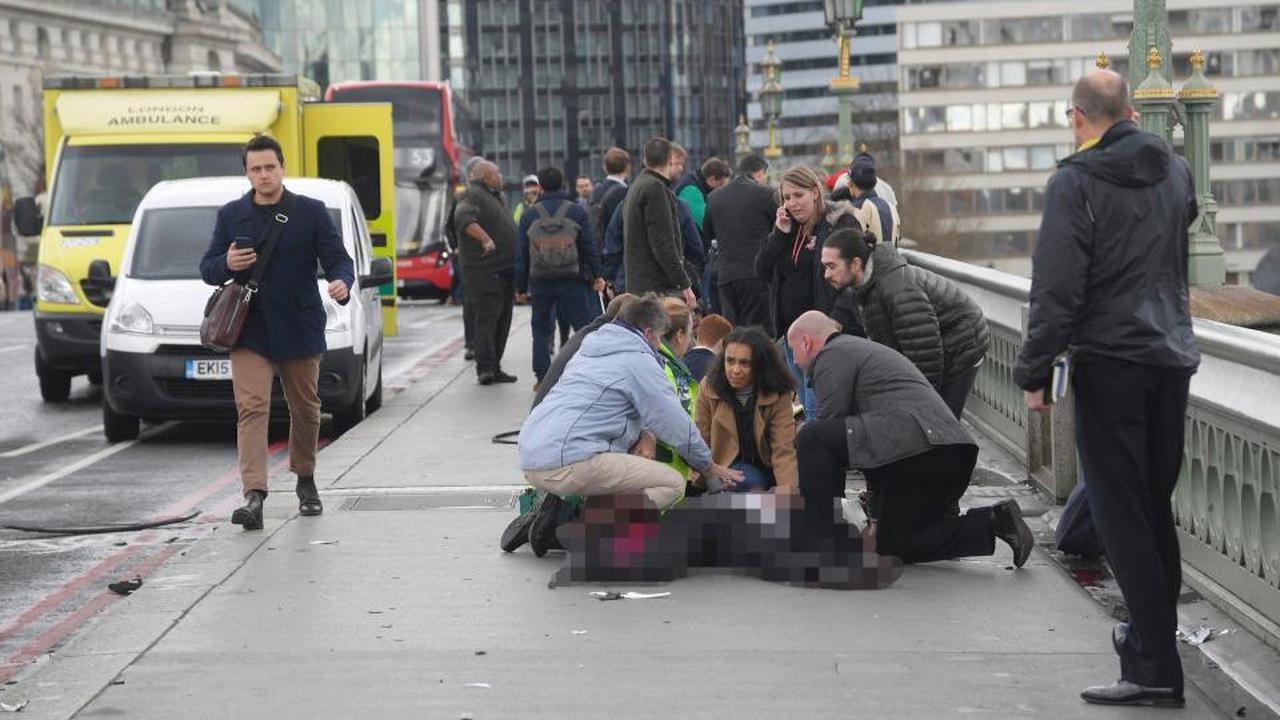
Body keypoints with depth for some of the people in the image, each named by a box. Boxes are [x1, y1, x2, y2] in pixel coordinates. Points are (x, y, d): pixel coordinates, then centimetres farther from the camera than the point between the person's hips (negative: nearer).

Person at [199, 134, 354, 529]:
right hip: (249, 331, 0)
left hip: (300, 331, 0)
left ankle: (305, 481, 35)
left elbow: (338, 259, -3)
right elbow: (207, 269, 12)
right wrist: (226, 264, -12)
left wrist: (342, 283, -27)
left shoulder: (311, 212, 2)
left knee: (305, 410, 13)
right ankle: (254, 496, -22)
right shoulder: (231, 215, 8)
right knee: (251, 409, -14)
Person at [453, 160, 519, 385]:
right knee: (486, 317, -14)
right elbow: (464, 218, -28)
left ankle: (494, 368, 16)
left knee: (502, 320, 11)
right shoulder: (473, 195, -9)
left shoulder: (495, 197, 23)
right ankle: (485, 368, -17)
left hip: (504, 269, 10)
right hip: (485, 270, -10)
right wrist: (485, 239, -40)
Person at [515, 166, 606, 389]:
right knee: (583, 326, 3)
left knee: (540, 329, 11)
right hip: (572, 280, -1)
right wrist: (596, 276, 7)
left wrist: (521, 286, 10)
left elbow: (521, 253, 5)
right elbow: (589, 247, -1)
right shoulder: (577, 212, 0)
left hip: (539, 282, 1)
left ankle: (542, 376, 6)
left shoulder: (529, 215, 3)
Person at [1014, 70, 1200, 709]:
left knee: (1122, 515, -5)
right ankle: (1156, 630, 29)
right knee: (1157, 506, 18)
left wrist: (1034, 371, -9)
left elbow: (1056, 287, -15)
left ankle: (1154, 667, -9)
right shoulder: (1176, 171, 10)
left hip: (1109, 364, -6)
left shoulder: (1076, 182, -11)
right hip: (1172, 357, 7)